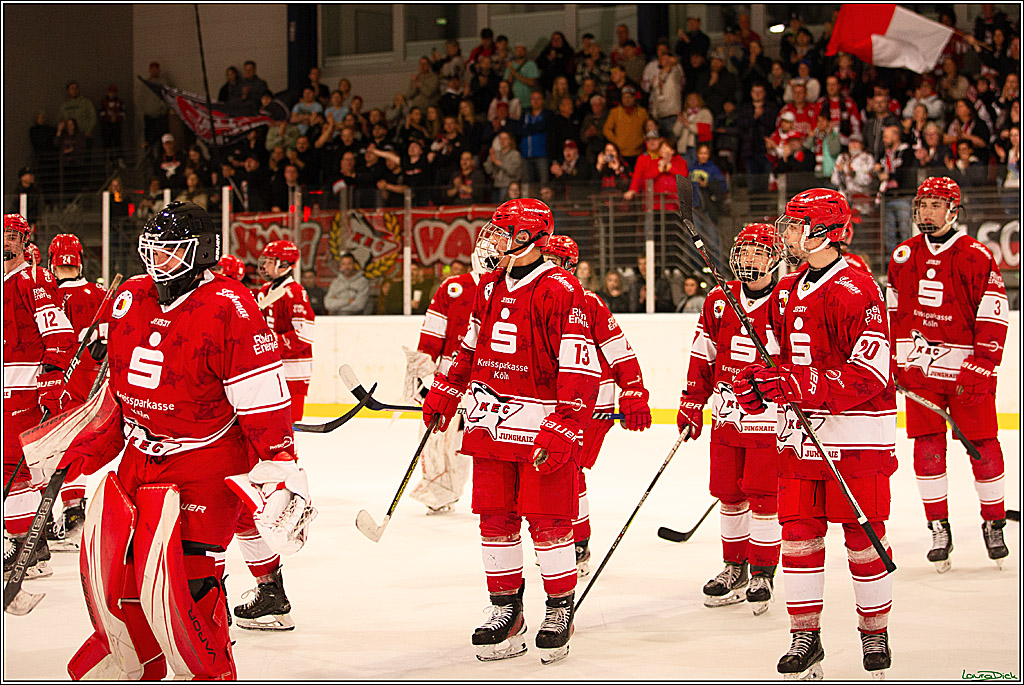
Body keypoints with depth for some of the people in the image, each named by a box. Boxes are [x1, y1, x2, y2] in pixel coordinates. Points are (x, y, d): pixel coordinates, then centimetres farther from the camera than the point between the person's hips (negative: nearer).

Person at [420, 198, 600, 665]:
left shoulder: (560, 291, -14)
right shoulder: (490, 288, 11)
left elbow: (581, 368, -18)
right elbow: (471, 347, 26)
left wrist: (563, 430, -24)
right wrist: (443, 394, 21)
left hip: (544, 427, -7)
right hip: (490, 424, 7)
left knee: (548, 522, -2)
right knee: (495, 519, 8)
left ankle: (560, 611, 13)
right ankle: (506, 611, 19)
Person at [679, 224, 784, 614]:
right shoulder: (718, 302, 6)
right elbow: (702, 356, 12)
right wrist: (692, 405, 8)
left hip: (770, 417, -4)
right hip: (726, 416, 4)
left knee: (763, 495, -3)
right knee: (729, 493, 10)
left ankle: (762, 573, 8)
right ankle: (734, 568, 24)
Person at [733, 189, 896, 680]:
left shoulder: (856, 291, -14)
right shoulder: (786, 293, 13)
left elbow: (871, 372, -21)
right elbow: (775, 351, 23)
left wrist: (802, 384, -28)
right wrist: (755, 380, 1)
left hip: (856, 434, -7)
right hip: (799, 432, 7)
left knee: (862, 536, 0)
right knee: (799, 533, 5)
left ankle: (875, 634, 14)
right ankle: (805, 639, 11)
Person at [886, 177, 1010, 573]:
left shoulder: (976, 257, -7)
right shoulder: (903, 257, 8)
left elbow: (994, 318, -9)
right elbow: (894, 313, 18)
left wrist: (980, 369, -14)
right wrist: (891, 360, 13)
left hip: (968, 368, -3)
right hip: (919, 368, 4)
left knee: (982, 446, 0)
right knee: (927, 448, 0)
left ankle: (994, 523, 15)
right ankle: (939, 529, 8)